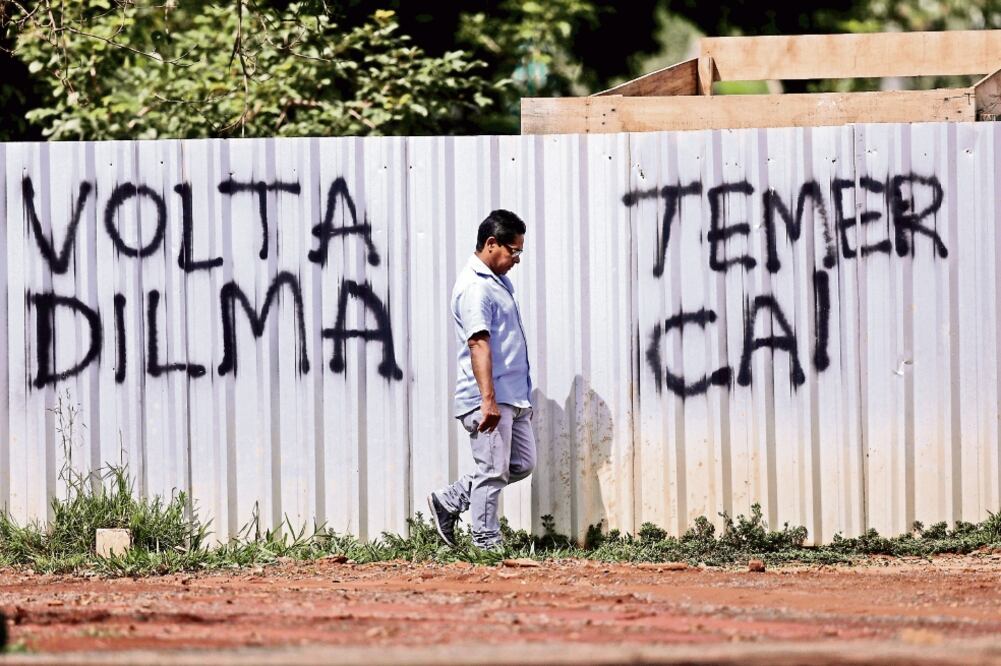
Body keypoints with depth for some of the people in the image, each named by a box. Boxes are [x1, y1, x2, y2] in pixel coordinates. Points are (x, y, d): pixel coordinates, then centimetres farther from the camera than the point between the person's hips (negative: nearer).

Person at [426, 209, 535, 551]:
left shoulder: (500, 281, 18)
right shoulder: (475, 287, -16)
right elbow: (479, 343, -25)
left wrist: (522, 395, 30)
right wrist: (488, 400, -32)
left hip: (512, 396, 10)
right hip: (489, 399, -10)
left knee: (522, 464, 13)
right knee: (492, 472, -6)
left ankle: (448, 501, 20)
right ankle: (488, 546, 0)